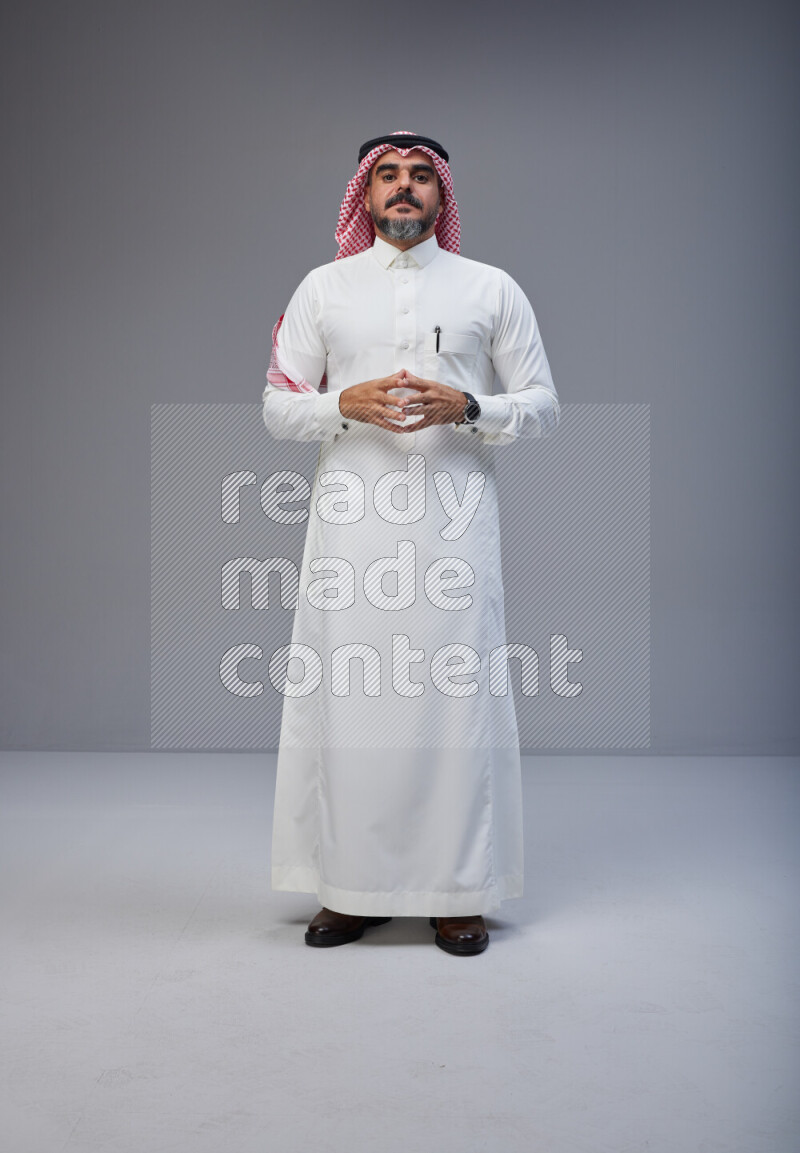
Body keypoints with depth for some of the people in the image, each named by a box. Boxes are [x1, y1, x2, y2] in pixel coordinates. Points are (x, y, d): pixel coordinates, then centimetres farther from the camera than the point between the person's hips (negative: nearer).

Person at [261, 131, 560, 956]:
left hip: (453, 517, -1)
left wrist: (464, 408, -9)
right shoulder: (323, 288, 14)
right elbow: (277, 407, 11)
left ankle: (458, 892, 10)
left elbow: (543, 407, 9)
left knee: (456, 695, -3)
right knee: (345, 694, -1)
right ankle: (352, 886, 13)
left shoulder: (491, 289, 12)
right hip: (351, 515, 1)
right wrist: (348, 404, -8)